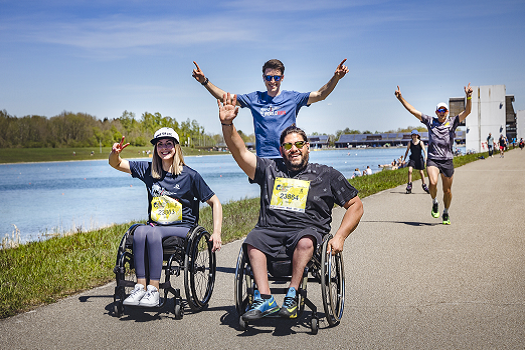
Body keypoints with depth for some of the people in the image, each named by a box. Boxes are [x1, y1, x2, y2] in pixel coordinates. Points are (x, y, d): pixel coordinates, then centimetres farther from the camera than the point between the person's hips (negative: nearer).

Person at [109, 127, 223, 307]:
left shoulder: (190, 175, -1)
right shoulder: (148, 170, 9)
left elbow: (214, 202, 4)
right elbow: (116, 164, 16)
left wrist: (217, 233, -7)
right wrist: (115, 153, -9)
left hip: (182, 228, -3)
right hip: (155, 224, 3)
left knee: (153, 233, -35)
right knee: (140, 231, -32)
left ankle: (153, 289, -35)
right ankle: (140, 287, -32)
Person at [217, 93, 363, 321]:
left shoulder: (326, 175, 16)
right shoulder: (270, 170, 21)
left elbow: (356, 205, 15)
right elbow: (240, 152, 11)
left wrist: (340, 237, 1)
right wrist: (227, 124, -5)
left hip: (307, 230, -2)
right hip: (270, 231, 2)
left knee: (305, 240, -37)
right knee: (253, 240, -31)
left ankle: (292, 295, -30)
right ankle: (264, 298, -33)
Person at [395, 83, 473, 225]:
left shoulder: (452, 122, 7)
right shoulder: (430, 121, 9)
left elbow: (467, 111, -5)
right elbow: (412, 110, 8)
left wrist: (469, 97, -21)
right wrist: (400, 98, 1)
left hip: (447, 160, 1)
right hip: (432, 159, -1)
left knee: (447, 190, 6)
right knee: (433, 183, -25)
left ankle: (446, 213, 29)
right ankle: (434, 203, 4)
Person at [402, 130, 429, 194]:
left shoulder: (420, 142, -6)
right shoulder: (410, 143, 1)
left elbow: (424, 150, -14)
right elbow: (407, 151, 10)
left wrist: (425, 158, -29)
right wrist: (404, 160, 9)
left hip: (419, 159, -1)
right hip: (412, 159, 1)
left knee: (421, 172, 5)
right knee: (410, 170, -19)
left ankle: (424, 185, 21)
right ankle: (409, 185, -14)